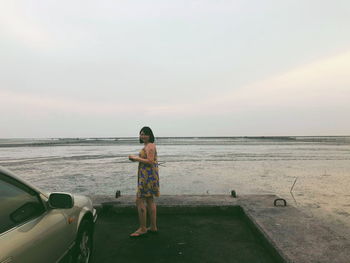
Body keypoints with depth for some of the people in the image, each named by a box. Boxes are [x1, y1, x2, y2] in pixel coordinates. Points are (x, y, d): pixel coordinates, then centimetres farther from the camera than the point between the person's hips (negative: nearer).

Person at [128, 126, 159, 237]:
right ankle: (153, 227, 24)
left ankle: (142, 228, 6)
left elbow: (150, 161, -24)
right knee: (150, 200, 14)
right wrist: (136, 158, 11)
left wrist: (136, 158, -16)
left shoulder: (150, 146, -15)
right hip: (148, 175, 11)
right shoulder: (147, 146, 17)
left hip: (148, 176, -11)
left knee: (139, 200, -4)